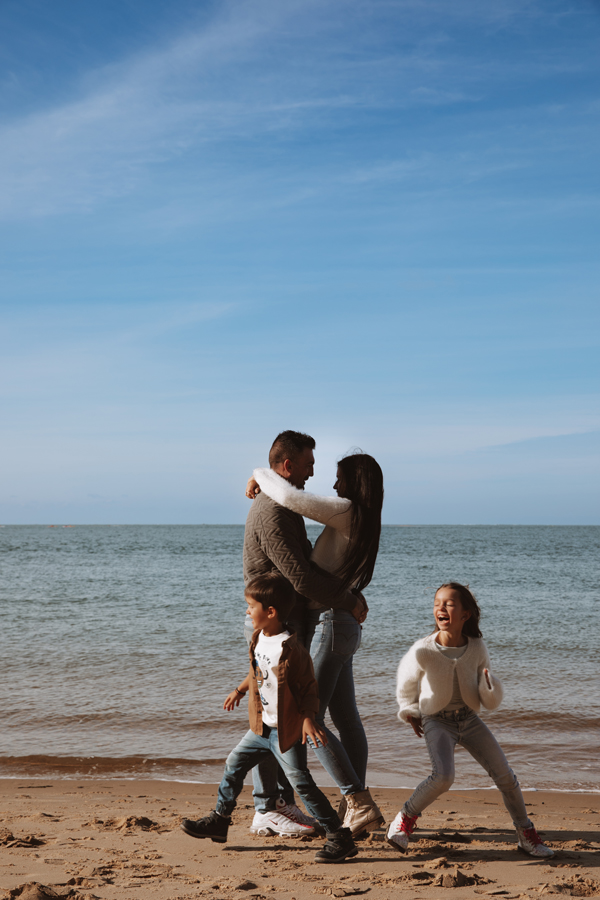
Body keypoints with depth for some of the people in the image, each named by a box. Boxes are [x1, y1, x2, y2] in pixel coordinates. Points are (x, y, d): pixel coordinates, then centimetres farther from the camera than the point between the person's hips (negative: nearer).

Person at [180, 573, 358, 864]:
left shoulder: (291, 649, -23)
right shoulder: (259, 638, 3)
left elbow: (308, 688, -18)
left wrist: (308, 719, -28)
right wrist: (240, 690, 31)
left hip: (286, 731, -9)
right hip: (262, 727, 9)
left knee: (301, 782, -10)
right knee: (234, 764, 16)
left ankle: (339, 838, -3)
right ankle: (218, 821, 33)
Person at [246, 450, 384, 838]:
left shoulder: (347, 511, -13)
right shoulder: (366, 525, 14)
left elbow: (290, 497, -25)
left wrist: (260, 475, -7)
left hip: (329, 623, -10)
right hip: (342, 624, 10)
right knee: (346, 719, 11)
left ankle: (360, 804, -10)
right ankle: (356, 809, 16)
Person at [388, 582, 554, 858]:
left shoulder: (477, 649, -13)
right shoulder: (423, 651, -20)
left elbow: (490, 701, -1)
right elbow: (407, 679, 4)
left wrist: (490, 687, -24)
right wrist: (410, 711, 13)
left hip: (469, 720, 3)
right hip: (437, 721, -3)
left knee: (504, 775, -2)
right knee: (443, 776, -26)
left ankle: (526, 834, 18)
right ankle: (406, 817, -1)